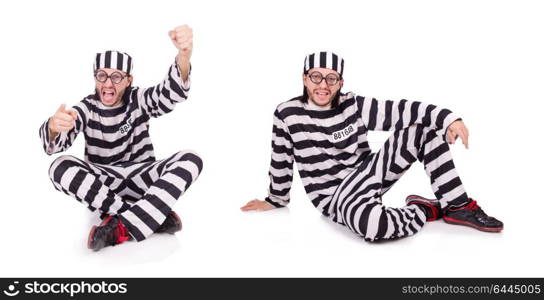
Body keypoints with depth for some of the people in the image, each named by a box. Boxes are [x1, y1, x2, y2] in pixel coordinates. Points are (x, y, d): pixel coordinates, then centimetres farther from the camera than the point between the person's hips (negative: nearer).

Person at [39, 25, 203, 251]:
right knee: (60, 168, -28)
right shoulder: (86, 108, -1)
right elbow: (54, 144, -17)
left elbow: (170, 94, -24)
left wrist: (184, 55, -46)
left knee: (191, 161, -24)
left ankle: (120, 227, -34)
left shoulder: (139, 100, -2)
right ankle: (156, 218, -33)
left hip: (142, 179, 0)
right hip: (102, 184, 0)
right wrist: (53, 126, -44)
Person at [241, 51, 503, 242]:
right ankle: (425, 209, -8)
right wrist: (276, 200, 15)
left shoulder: (353, 106, -4)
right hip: (334, 197, -4)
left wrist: (448, 118, -27)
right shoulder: (287, 114, -10)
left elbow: (402, 110, -13)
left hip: (366, 175, 4)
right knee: (372, 224, -42)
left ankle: (459, 207, -9)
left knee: (425, 128, -10)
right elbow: (281, 160, 3)